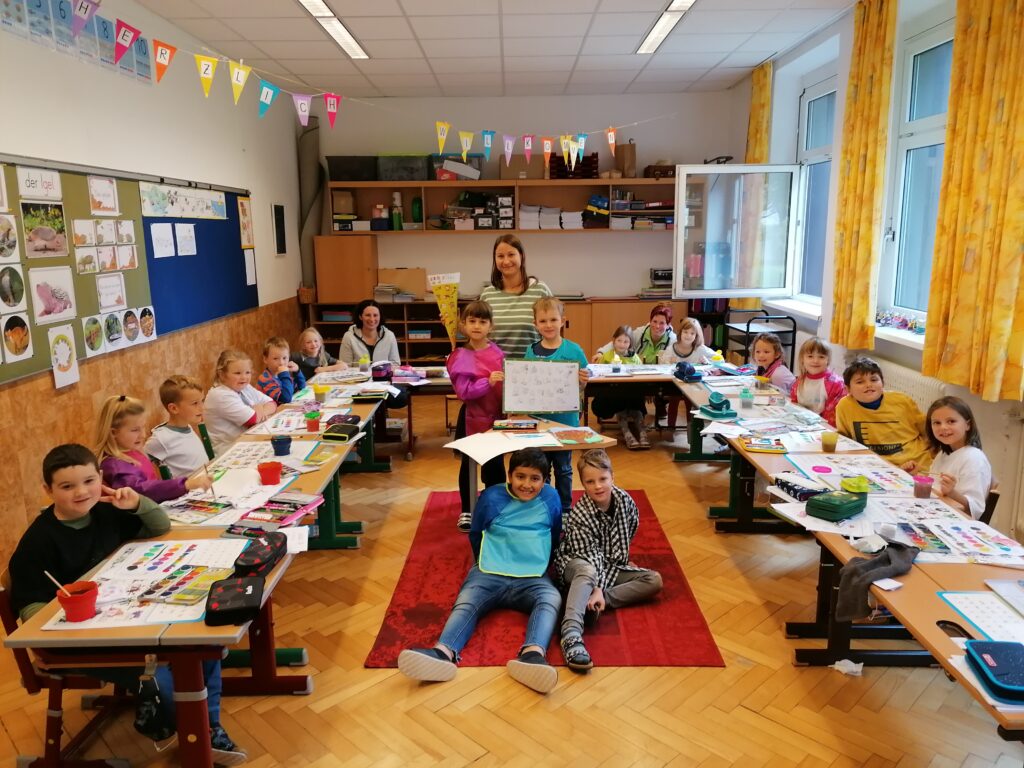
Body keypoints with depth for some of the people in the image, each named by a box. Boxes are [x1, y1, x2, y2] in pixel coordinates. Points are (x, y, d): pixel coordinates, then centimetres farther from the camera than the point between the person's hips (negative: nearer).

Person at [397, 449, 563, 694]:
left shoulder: (550, 499, 11)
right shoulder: (492, 498, 9)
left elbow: (556, 536, 25)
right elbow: (476, 535, 21)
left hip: (533, 579, 0)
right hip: (490, 574, 1)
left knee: (551, 599, -34)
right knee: (465, 604, -30)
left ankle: (533, 654, -62)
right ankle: (443, 653, -58)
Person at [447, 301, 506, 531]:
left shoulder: (497, 351, 1)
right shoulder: (460, 357, -13)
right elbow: (464, 391, -20)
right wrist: (488, 382, -30)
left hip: (496, 415, 4)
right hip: (473, 417, -4)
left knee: (495, 465, 12)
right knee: (469, 464, 12)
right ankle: (466, 511, 27)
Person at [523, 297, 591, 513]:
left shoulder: (573, 350, -6)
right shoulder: (531, 351, 1)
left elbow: (580, 387, 0)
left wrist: (584, 379, -21)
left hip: (564, 419, -2)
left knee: (563, 467, 12)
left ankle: (565, 509, 27)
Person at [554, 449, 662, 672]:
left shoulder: (625, 500, -9)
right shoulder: (578, 515, -25)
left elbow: (630, 530, 10)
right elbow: (590, 557, -26)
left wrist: (619, 565, 14)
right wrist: (597, 589, -39)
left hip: (611, 564, 6)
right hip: (576, 564, -6)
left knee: (654, 580, -14)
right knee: (588, 571, -42)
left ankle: (593, 601, -29)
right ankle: (571, 635, -60)